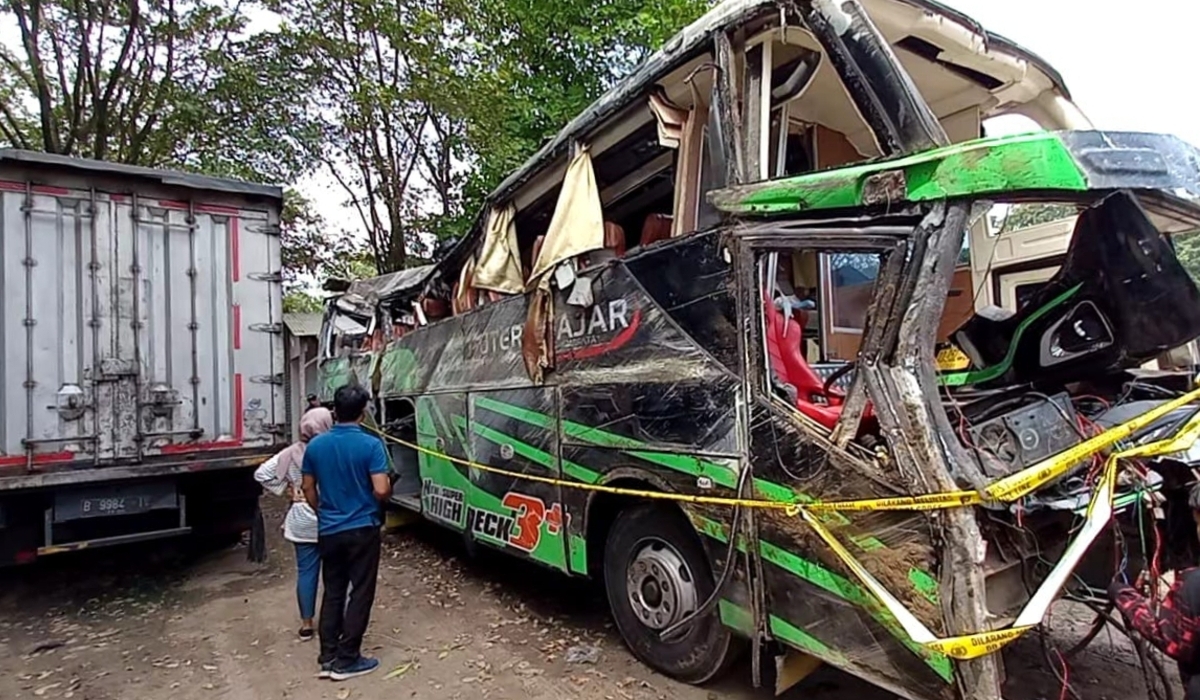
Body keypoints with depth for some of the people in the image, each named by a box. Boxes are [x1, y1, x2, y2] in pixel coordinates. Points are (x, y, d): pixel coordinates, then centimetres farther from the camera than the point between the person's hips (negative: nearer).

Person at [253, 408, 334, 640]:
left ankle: (306, 624, 22)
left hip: (303, 523, 2)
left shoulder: (291, 453, -6)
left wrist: (285, 491, 1)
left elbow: (261, 474, -4)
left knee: (306, 572, 12)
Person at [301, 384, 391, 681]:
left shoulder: (315, 445, 0)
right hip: (362, 529, -5)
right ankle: (346, 660, 12)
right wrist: (388, 491, 3)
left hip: (328, 531, 5)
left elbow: (308, 489, 9)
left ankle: (328, 658, 21)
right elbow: (381, 490, -20)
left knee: (332, 592, 16)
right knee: (360, 593, 6)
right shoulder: (371, 445, -16)